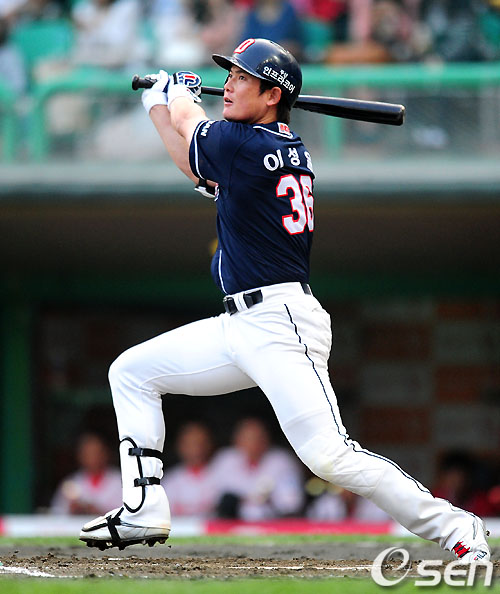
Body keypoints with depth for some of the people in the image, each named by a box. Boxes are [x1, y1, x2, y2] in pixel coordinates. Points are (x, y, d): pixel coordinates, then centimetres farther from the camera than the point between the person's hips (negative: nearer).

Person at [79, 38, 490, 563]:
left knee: (328, 455, -19)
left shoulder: (247, 145, -14)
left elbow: (190, 126, 8)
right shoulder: (291, 152, 11)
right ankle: (144, 513, 10)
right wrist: (158, 105, 28)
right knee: (131, 371, 14)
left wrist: (179, 93, 29)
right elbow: (197, 168, 24)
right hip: (239, 327, 10)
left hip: (281, 326, -10)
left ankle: (456, 529, -10)